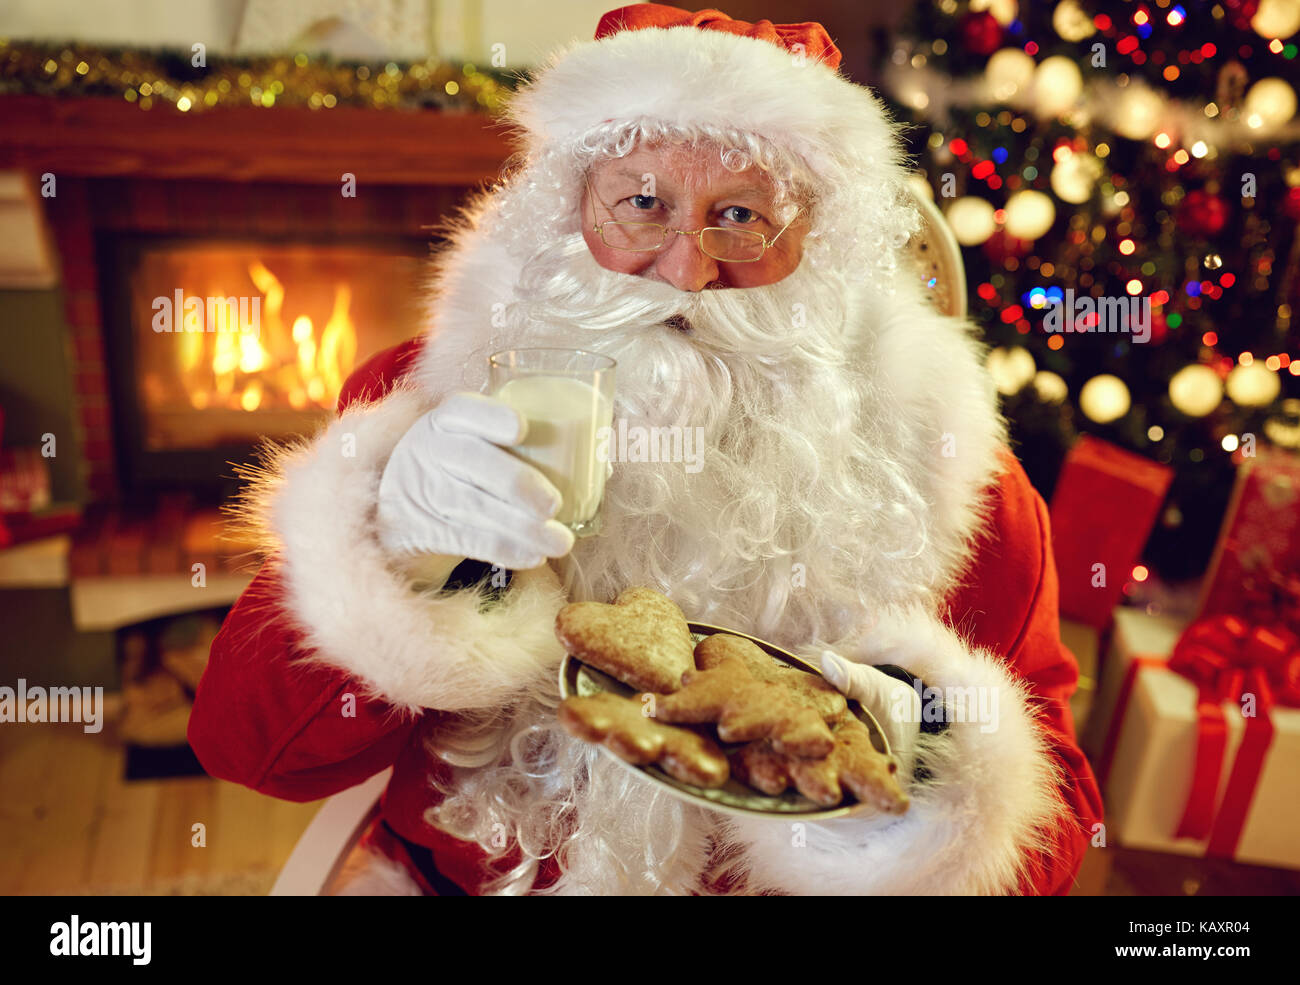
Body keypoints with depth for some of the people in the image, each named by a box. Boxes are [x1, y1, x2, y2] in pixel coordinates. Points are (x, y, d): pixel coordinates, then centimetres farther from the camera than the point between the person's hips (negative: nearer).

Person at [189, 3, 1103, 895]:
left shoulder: (918, 451, -9)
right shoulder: (423, 402, -8)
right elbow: (244, 745, -11)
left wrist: (925, 782, -26)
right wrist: (394, 559, -28)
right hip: (451, 879, 0)